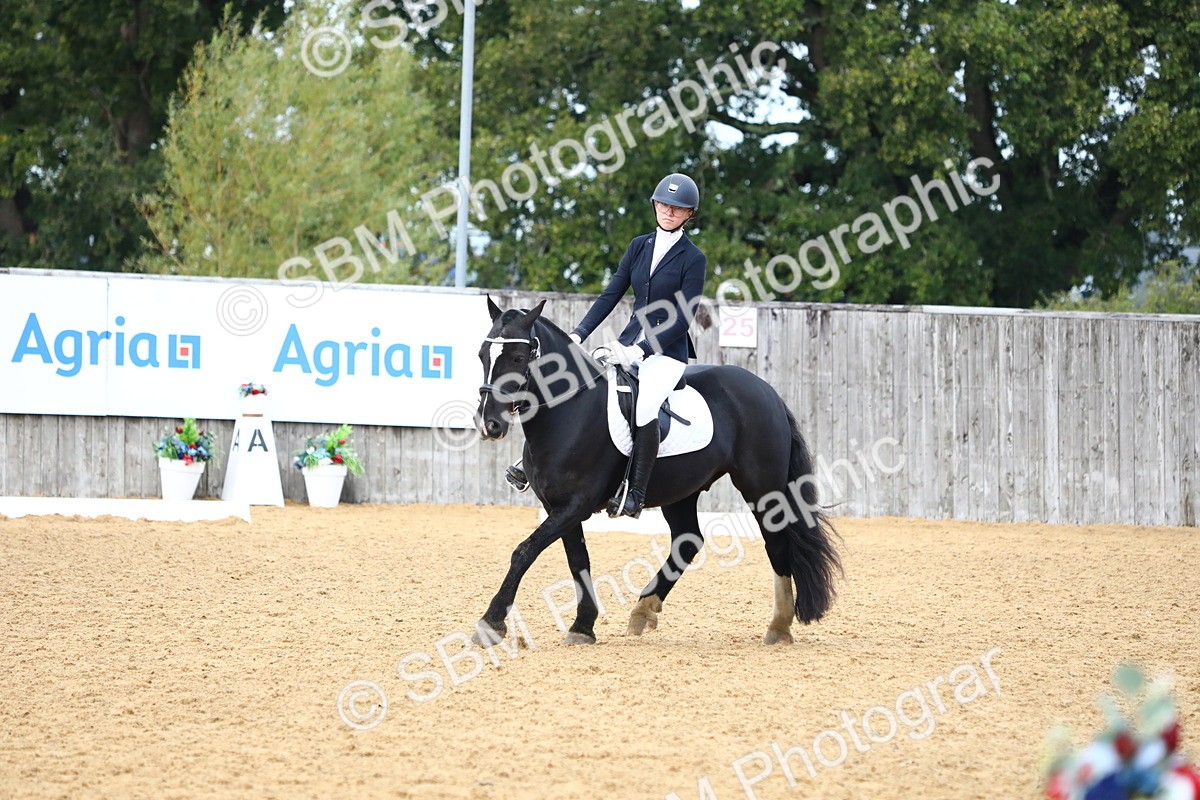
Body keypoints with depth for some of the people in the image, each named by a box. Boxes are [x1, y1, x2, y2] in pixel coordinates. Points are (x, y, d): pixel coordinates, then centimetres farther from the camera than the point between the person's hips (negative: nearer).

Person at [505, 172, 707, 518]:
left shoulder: (693, 259, -6)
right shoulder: (640, 246, 11)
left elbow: (682, 318, -12)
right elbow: (611, 295, 9)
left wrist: (640, 350, -20)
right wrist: (579, 334, -3)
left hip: (666, 352, -6)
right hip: (629, 343, 6)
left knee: (643, 408, -31)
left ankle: (634, 495, -28)